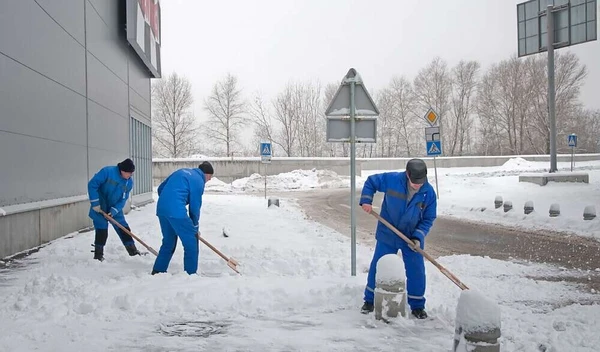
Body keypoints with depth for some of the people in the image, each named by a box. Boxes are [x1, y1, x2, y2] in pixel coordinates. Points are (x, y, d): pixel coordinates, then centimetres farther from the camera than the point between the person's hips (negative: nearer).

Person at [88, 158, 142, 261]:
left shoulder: (129, 182, -7)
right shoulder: (107, 171, -24)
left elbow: (123, 199, -5)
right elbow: (92, 184, -22)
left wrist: (114, 211, -18)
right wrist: (95, 203, -22)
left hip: (115, 208, 5)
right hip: (100, 207, -5)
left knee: (123, 227, 5)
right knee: (102, 229, -5)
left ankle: (132, 249, 15)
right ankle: (98, 254, 7)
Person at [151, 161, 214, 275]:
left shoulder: (182, 172, 23)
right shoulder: (199, 181, 0)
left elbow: (160, 188, 24)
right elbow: (195, 206, 2)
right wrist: (195, 226, 15)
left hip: (161, 208, 8)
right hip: (176, 211, -8)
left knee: (168, 241, 22)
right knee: (191, 243, 3)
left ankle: (158, 271, 26)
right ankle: (191, 274, 5)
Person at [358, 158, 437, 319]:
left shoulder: (429, 192, -15)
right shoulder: (392, 180, -20)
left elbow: (429, 219, -6)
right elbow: (371, 181, -3)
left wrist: (418, 236, -18)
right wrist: (366, 200, -15)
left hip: (413, 238, 1)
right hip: (387, 235, 0)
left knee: (416, 271, 3)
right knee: (377, 267, 7)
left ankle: (417, 306, 20)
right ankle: (370, 300, 25)